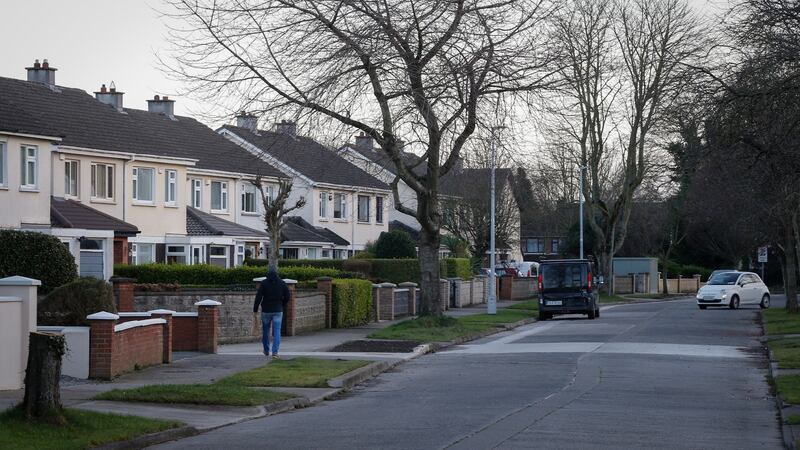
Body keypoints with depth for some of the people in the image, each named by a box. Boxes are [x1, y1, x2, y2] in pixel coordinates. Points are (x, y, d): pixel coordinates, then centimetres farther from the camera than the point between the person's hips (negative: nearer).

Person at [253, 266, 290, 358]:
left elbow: (258, 297, -9)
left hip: (266, 311, -1)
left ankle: (266, 351, 26)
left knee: (265, 331, 16)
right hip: (278, 311, 1)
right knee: (277, 332, -1)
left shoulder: (264, 283, -5)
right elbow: (287, 296, 3)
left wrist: (255, 310, -1)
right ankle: (275, 352, -12)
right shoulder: (282, 283, 2)